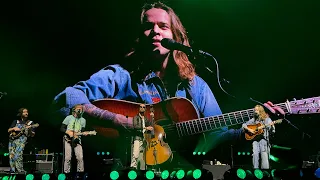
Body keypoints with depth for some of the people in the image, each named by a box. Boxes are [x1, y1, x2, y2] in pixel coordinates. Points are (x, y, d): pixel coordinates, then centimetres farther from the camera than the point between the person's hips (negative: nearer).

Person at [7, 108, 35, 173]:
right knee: (11, 155, -7)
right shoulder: (16, 121, 21)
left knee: (18, 155, -23)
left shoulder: (30, 123, 13)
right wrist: (14, 128, -2)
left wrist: (29, 130, -13)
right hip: (12, 139, 4)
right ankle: (12, 171, 3)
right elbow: (9, 130, 18)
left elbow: (32, 135, 7)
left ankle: (20, 171, -20)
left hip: (22, 139, -4)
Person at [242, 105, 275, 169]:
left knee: (264, 154, -15)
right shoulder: (253, 119, 15)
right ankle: (255, 169, -5)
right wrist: (249, 129, 1)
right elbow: (244, 125, 19)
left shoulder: (267, 119, 6)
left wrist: (272, 126, -21)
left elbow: (272, 131, 1)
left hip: (263, 138, -2)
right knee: (255, 154, -13)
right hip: (254, 138, 3)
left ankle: (265, 170, -9)